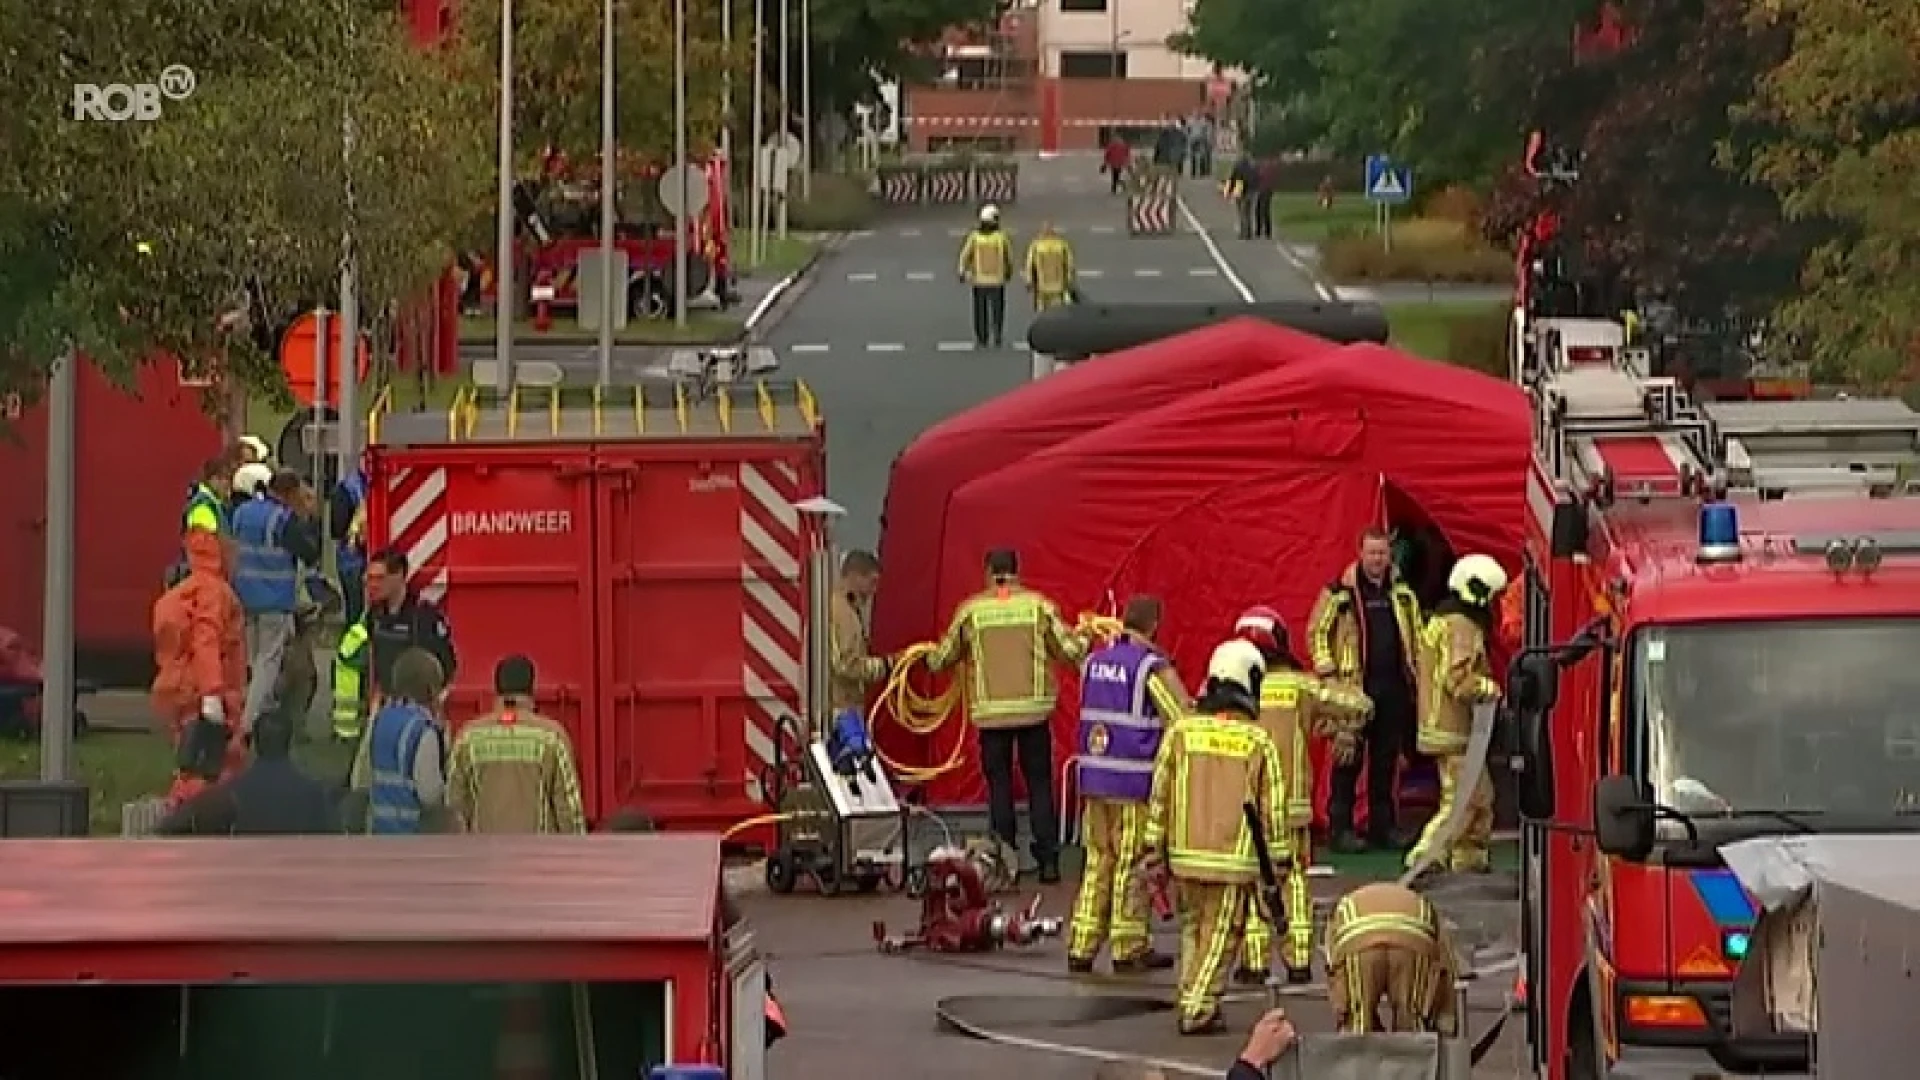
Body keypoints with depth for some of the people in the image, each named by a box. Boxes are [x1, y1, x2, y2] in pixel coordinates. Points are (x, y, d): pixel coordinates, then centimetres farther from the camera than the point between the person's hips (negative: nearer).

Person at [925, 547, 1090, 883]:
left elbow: (941, 660, 9)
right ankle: (1048, 860, 4)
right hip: (1034, 710, 0)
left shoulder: (970, 610, 0)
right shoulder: (1038, 605, 0)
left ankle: (1004, 864, 7)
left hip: (991, 713, 0)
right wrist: (1084, 640, 23)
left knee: (1000, 788, 7)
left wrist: (931, 658, 32)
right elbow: (1070, 650, 0)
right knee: (1040, 786, 8)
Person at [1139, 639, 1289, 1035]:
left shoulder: (1182, 731, 0)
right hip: (1234, 856, -3)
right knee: (1219, 937, 6)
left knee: (1194, 928, 20)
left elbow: (1160, 795, 4)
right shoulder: (1258, 742, -6)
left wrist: (1153, 849, 12)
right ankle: (1198, 1010, 2)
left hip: (1186, 854, 3)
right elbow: (1273, 808, -2)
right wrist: (1279, 863, 7)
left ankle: (1191, 1000, 20)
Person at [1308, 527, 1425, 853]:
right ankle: (1340, 827, -1)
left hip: (1393, 688, 5)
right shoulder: (1341, 591, -3)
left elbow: (1416, 633, 25)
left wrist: (1417, 670, 16)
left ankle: (1383, 825, 17)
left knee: (1386, 759, 9)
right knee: (1349, 759, -4)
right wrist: (1327, 671, -10)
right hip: (1355, 687, -5)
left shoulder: (1402, 593, 13)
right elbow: (1317, 631, -1)